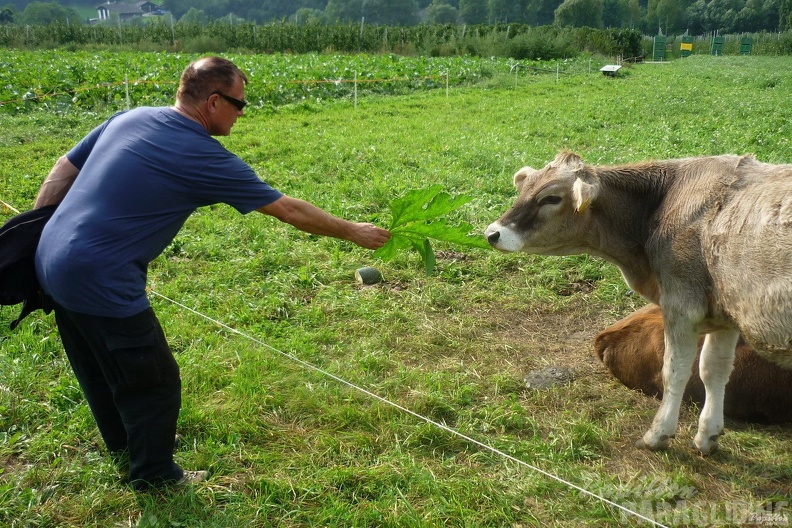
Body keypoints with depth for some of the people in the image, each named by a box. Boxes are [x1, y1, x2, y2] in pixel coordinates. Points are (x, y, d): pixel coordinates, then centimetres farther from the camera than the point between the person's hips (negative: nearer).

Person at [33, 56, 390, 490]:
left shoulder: (129, 118, 5)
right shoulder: (206, 159, -15)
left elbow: (62, 171, 10)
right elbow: (290, 211, -9)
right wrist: (352, 232, 3)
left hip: (53, 262, 9)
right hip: (100, 282, -9)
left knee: (100, 367, 28)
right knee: (155, 382, 11)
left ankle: (122, 441, 51)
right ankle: (154, 474, 31)